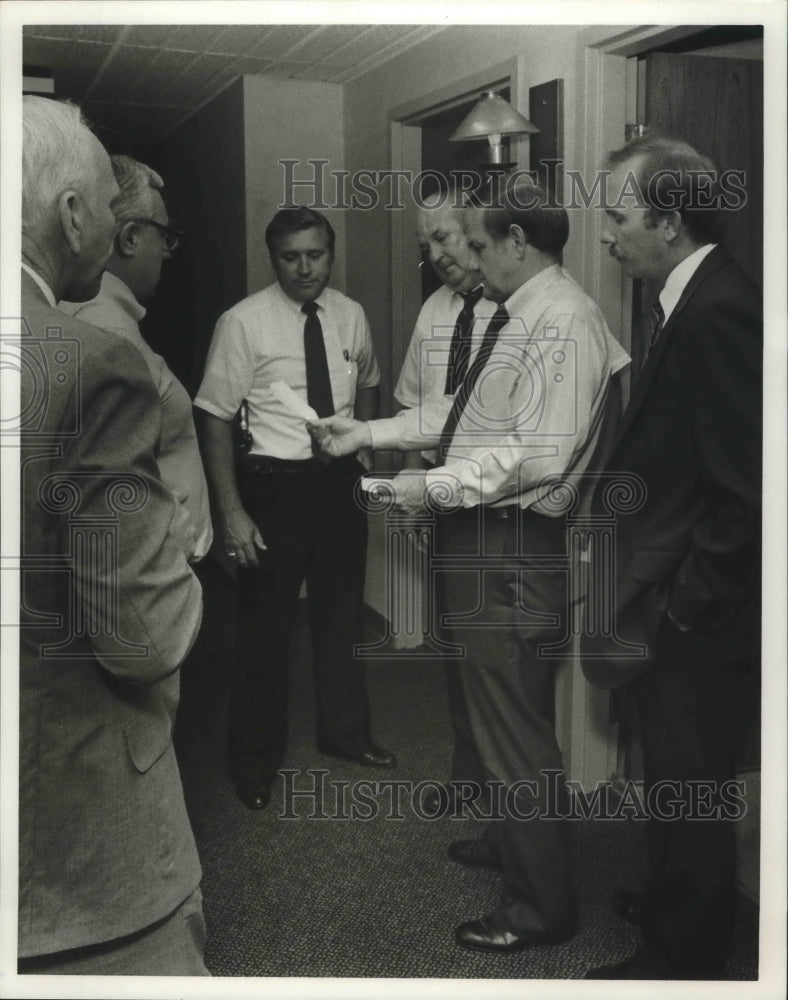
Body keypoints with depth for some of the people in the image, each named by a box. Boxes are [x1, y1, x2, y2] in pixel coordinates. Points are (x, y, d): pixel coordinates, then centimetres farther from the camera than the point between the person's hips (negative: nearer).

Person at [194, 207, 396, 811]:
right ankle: (256, 755, 29)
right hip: (274, 485, -4)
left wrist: (364, 449, 11)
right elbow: (216, 420, -13)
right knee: (266, 623, 7)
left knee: (341, 612, 19)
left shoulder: (351, 317, 0)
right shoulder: (245, 323, -14)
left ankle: (344, 731, 41)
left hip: (340, 482, 5)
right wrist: (232, 513, -16)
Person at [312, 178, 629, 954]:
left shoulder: (563, 321, -18)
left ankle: (540, 904, 17)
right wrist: (366, 433, 15)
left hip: (510, 546, -11)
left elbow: (538, 452, -25)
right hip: (477, 537, 11)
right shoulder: (512, 315, 13)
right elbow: (457, 413, 17)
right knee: (493, 705, 25)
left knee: (517, 723, 0)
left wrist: (434, 487, -19)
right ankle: (509, 840, 46)